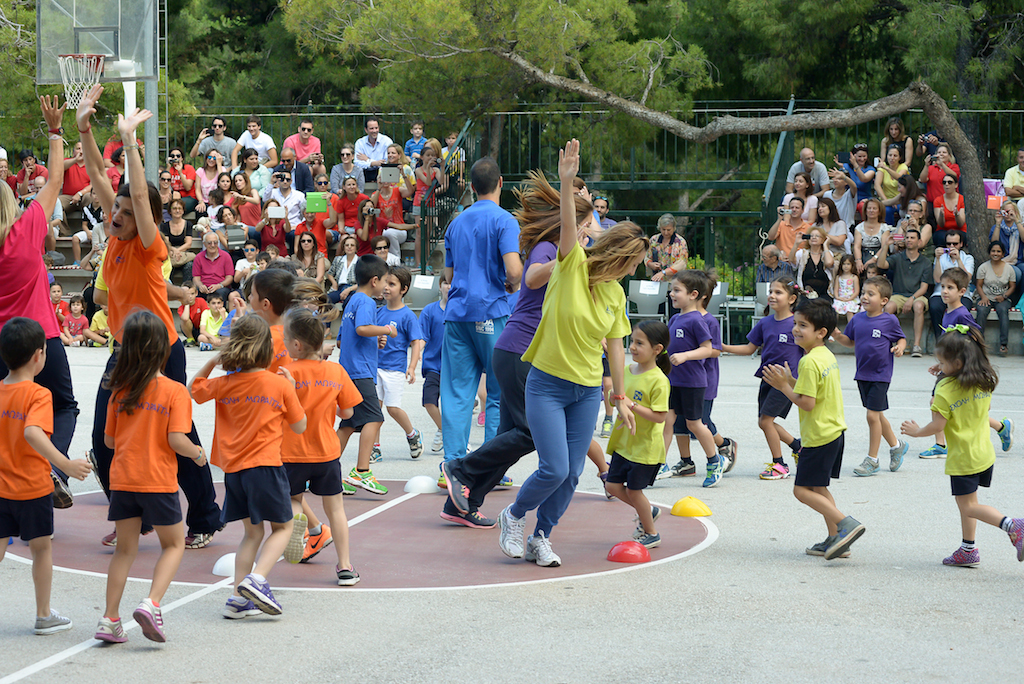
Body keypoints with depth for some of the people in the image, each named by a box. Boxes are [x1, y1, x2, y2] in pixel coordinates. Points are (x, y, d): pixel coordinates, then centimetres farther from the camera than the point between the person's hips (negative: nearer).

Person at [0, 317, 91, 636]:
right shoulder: (38, 395, -17)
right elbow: (33, 433, -33)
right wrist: (65, 464, -38)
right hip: (33, 488, -4)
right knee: (41, 549, 12)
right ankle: (44, 616, 23)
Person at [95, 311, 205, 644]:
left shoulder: (120, 391, 2)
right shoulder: (174, 391, -10)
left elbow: (109, 439, 8)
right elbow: (176, 439, -17)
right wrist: (197, 453, 2)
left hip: (123, 480, 4)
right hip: (158, 482, -4)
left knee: (125, 548, 14)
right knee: (174, 544, 13)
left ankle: (110, 619, 10)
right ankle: (152, 604, -8)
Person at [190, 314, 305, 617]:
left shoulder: (224, 384, 2)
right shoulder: (280, 385, -5)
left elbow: (192, 390, 21)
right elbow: (299, 427, 4)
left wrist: (210, 363, 16)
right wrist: (291, 389, 12)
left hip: (233, 468, 4)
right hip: (265, 466, -4)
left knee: (253, 532, 16)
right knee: (282, 527, 10)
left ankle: (238, 599, 8)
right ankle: (256, 579, -13)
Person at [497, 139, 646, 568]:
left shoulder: (616, 294, 6)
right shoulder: (573, 267, -9)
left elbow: (615, 345, 13)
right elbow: (569, 227, -27)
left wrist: (619, 396, 13)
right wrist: (566, 185, -43)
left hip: (588, 391, 5)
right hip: (548, 384, -5)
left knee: (571, 473, 3)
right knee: (554, 469, -12)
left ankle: (540, 538, 21)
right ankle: (513, 516, 15)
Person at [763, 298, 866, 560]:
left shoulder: (809, 362, -20)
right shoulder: (827, 356, 10)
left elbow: (807, 403, -23)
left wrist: (783, 386, -14)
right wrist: (790, 380, 11)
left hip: (819, 437, -10)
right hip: (834, 431, 10)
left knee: (803, 490, -5)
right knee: (818, 488, 18)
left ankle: (846, 524, -13)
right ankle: (835, 539, 19)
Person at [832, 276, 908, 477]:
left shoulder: (890, 321, -9)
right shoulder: (857, 319, 4)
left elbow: (901, 339, 3)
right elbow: (850, 341, 13)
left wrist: (899, 348, -18)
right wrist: (838, 336, -6)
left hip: (880, 375, -6)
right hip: (862, 374, 6)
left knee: (873, 415, -8)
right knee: (876, 415, 16)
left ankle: (872, 460, 3)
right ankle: (896, 446, 37)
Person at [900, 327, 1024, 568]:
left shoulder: (945, 390, -20)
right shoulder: (984, 382, 0)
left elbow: (937, 426, -19)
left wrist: (916, 431, 0)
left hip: (962, 458, -7)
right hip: (984, 453, 7)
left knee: (969, 507, -1)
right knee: (968, 502, 18)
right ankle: (968, 550, 21)